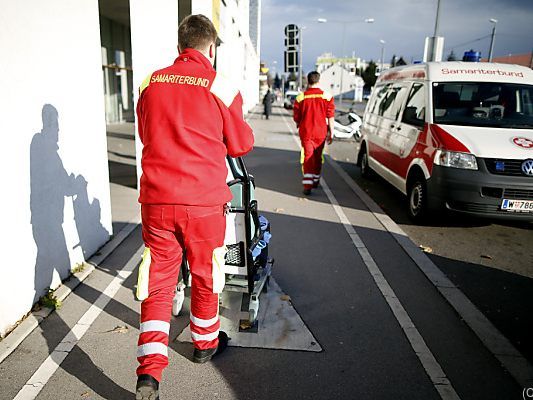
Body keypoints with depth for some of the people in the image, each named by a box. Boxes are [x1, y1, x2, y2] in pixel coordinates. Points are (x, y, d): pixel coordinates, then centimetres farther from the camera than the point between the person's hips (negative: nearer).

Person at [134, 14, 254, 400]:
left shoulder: (151, 83, 4)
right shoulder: (222, 87, -6)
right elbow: (241, 145, 3)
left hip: (156, 200, 2)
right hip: (204, 201, -2)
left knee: (158, 281, 10)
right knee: (206, 275, 17)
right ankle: (206, 343, 38)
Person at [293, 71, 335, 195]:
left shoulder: (301, 98, -4)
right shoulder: (326, 97, -4)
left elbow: (296, 117, 3)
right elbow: (330, 117, -4)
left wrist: (299, 126, 23)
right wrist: (331, 132, 3)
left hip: (306, 132, -1)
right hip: (321, 132, 1)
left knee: (308, 158, 1)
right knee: (318, 157, 18)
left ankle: (307, 185, -12)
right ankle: (316, 181, 33)